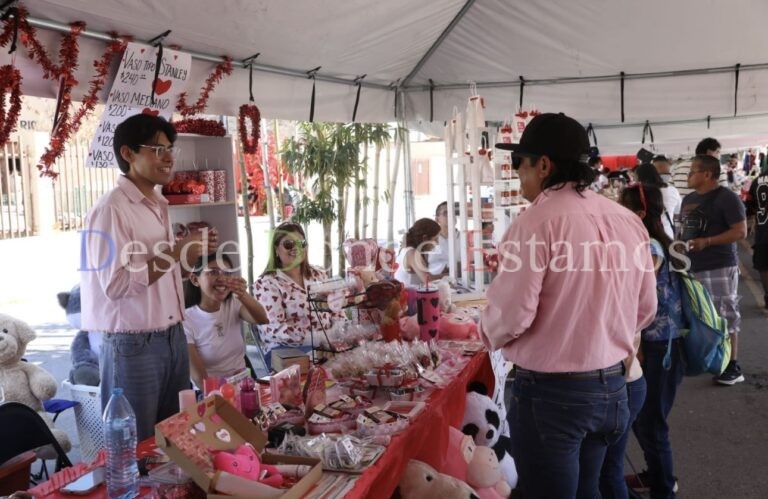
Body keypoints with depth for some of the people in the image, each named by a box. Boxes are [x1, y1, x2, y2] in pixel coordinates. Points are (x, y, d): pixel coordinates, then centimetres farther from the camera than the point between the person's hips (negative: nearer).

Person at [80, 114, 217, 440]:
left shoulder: (159, 206, 12)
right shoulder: (111, 209, -15)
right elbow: (116, 285, -24)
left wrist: (193, 253, 4)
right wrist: (176, 252, -19)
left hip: (173, 338, 8)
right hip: (133, 345, -8)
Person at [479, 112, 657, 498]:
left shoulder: (537, 222, -19)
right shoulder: (629, 221, 2)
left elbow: (510, 315, -20)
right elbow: (645, 309, 10)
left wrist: (489, 334, 2)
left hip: (550, 393, -7)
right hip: (611, 386, 7)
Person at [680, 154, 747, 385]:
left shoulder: (726, 197, -10)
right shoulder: (688, 199, 14)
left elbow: (741, 231, -15)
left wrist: (706, 242, -23)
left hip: (720, 268, -8)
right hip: (692, 267, 8)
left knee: (725, 317, -2)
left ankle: (733, 367, 6)